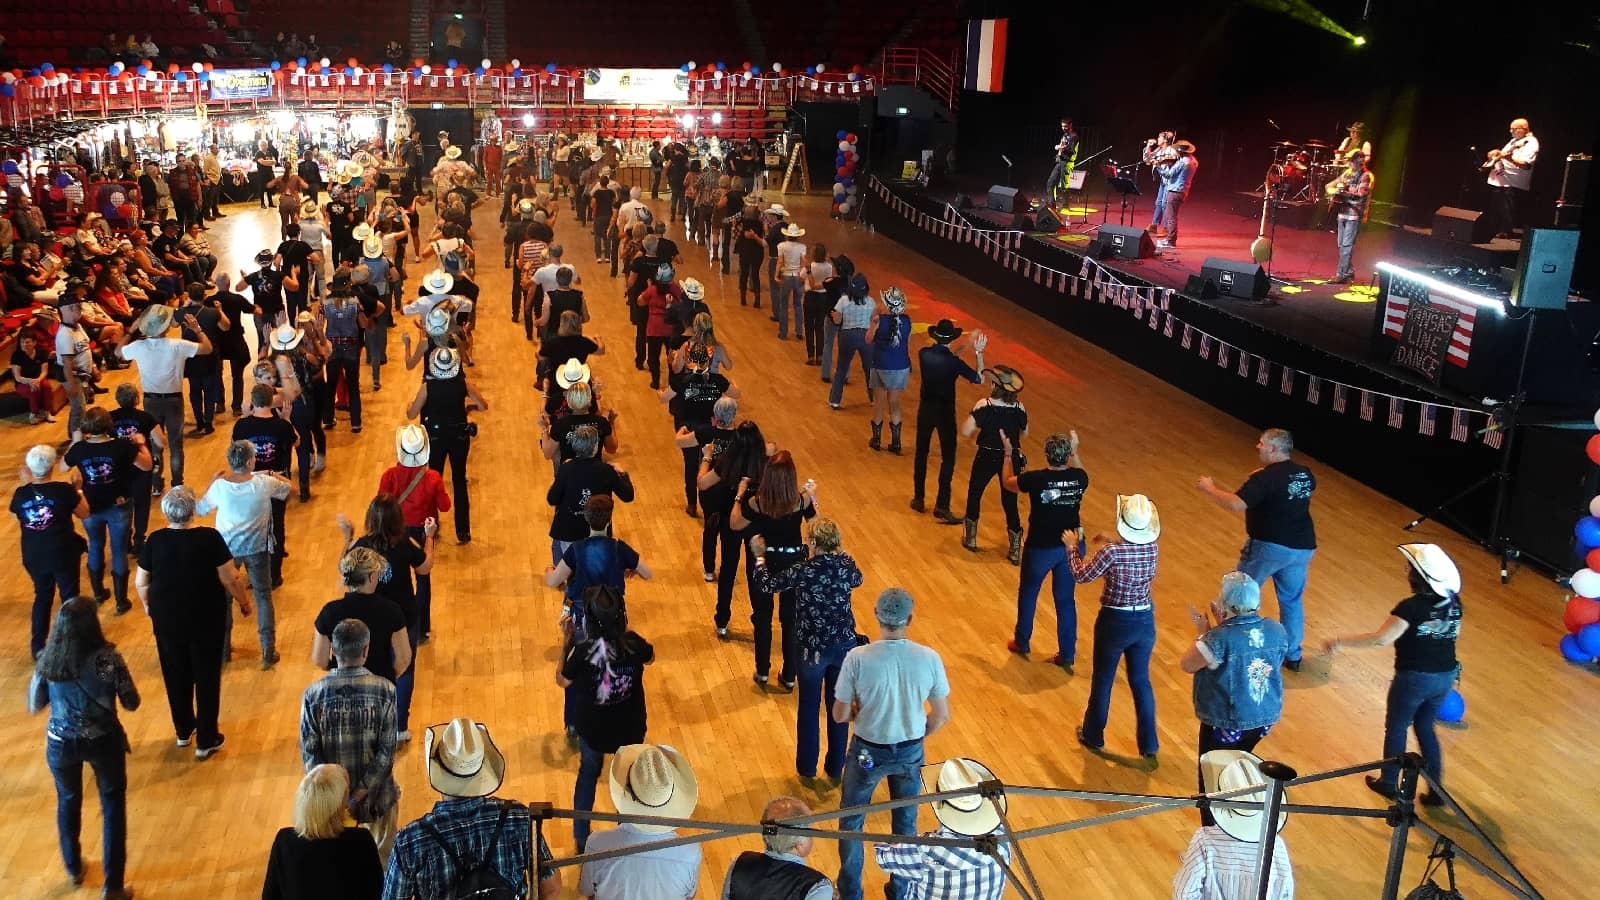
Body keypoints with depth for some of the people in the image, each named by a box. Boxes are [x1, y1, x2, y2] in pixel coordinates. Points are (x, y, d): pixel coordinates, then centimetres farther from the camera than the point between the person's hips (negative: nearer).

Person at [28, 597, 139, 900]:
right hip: (103, 742, -3)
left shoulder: (47, 660, -11)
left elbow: (34, 706, 2)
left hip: (61, 744, 3)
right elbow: (132, 704, -10)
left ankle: (73, 868, 48)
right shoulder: (108, 658, -20)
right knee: (113, 807, 15)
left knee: (68, 801, 28)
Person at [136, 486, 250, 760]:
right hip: (206, 617, -2)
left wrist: (148, 606, 19)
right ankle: (206, 741, 18)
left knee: (176, 675, 20)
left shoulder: (154, 541, -11)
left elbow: (140, 583, -1)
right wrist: (244, 602, 3)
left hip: (167, 618, 3)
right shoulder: (210, 538, -19)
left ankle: (183, 731, 36)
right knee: (207, 676, 11)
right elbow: (229, 579, -14)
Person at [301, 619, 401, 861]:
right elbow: (387, 749, -17)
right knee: (382, 858, 21)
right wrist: (363, 791, -13)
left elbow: (309, 751, -11)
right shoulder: (384, 689, -15)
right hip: (376, 792, -1)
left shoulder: (313, 693, -12)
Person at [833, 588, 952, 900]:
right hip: (911, 752, 2)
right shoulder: (929, 658, -17)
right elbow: (942, 715, -7)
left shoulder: (857, 658, -23)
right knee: (906, 824, 24)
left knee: (851, 822, 21)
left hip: (868, 751, -2)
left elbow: (840, 715, -14)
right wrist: (917, 735, 11)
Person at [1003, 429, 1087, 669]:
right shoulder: (1079, 477, -12)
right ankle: (1067, 654, 19)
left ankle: (1022, 643, 36)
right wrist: (1075, 451, 22)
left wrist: (1007, 453, 12)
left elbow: (1007, 482, 0)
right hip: (1071, 547, 3)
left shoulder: (1035, 479, -21)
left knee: (1028, 594, 20)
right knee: (1065, 600, 14)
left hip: (1040, 548, -3)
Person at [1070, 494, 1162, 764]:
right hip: (1145, 621, 4)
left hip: (1115, 622, -4)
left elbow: (1081, 576, -10)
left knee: (1102, 680, 16)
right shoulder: (1153, 548, -8)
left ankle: (1093, 736, 34)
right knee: (1141, 681, 18)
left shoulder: (1112, 551, -23)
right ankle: (1149, 746, 23)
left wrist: (1072, 546, 3)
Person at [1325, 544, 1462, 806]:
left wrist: (1342, 641, -19)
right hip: (1445, 676, 6)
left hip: (1414, 678, -6)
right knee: (1425, 727, 23)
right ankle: (1437, 789, 24)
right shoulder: (1453, 602, -4)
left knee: (1396, 728, 15)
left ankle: (1389, 783, 30)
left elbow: (1381, 639, -27)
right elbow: (1455, 633, 13)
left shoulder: (1412, 607, -24)